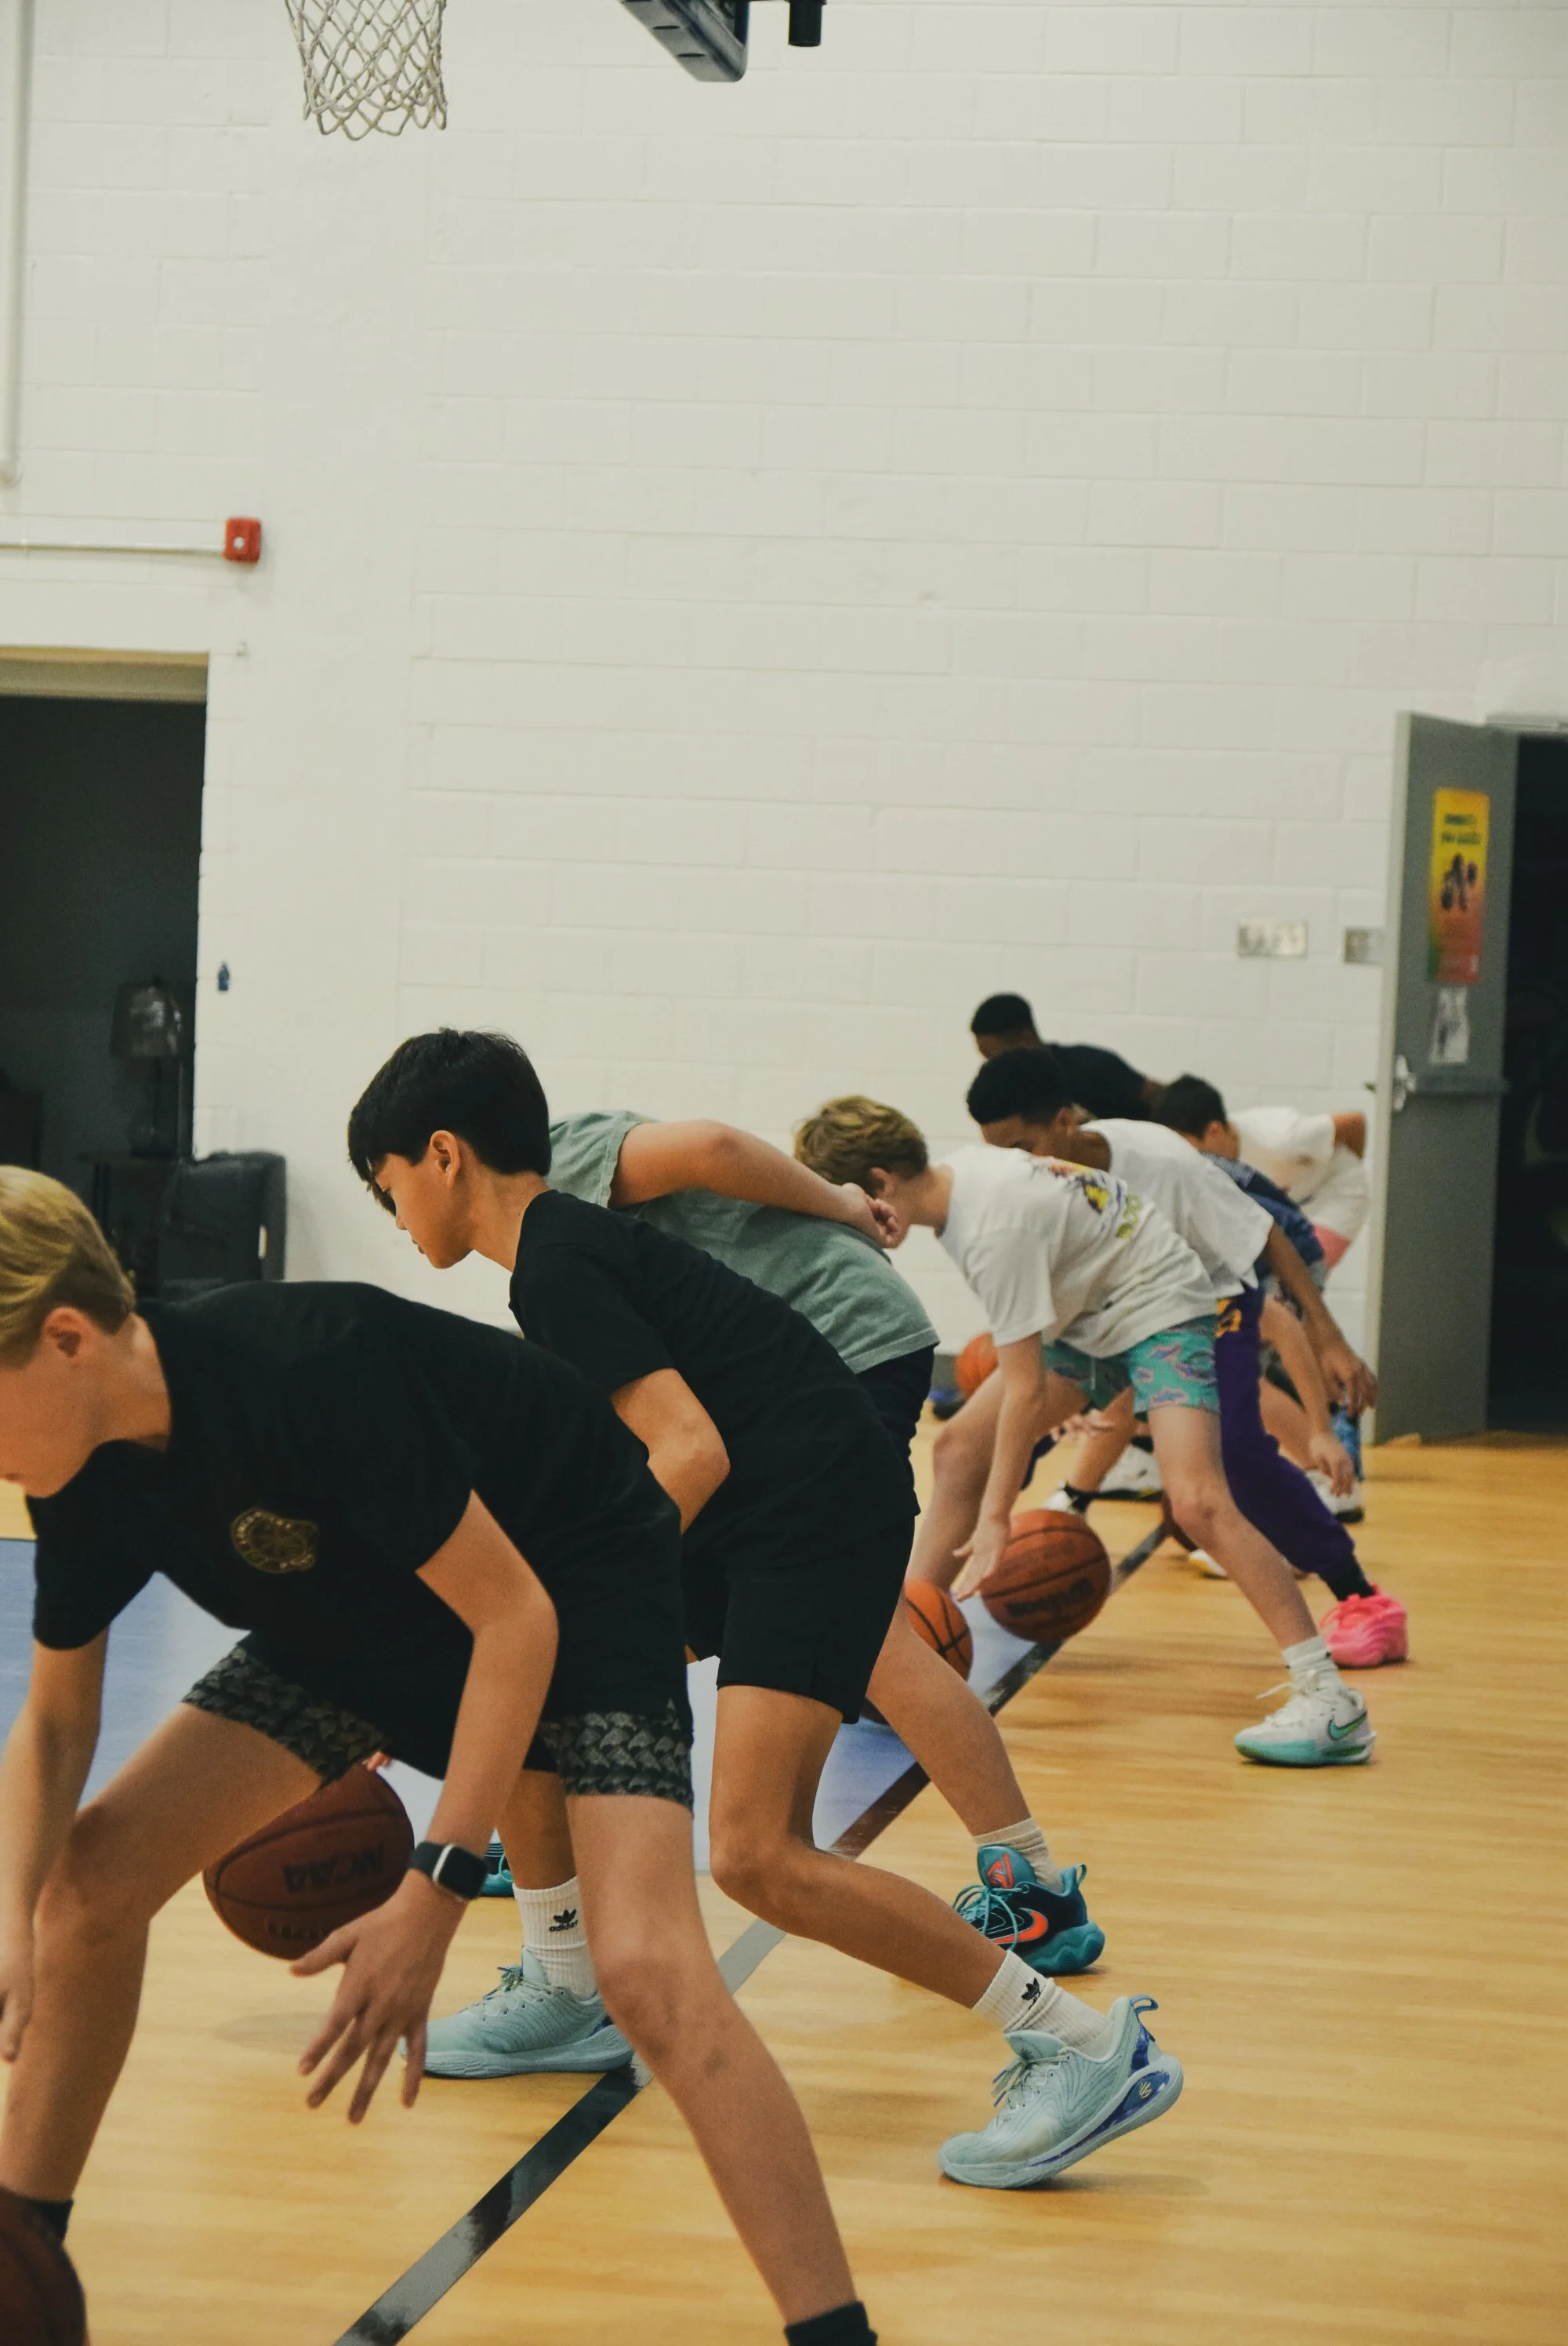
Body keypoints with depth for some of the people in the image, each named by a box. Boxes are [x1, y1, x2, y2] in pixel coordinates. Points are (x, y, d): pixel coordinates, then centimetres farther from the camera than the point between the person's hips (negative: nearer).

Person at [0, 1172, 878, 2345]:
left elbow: (514, 1618, -30)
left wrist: (433, 1897, -32)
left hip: (573, 1581, -7)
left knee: (648, 1967, -27)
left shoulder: (310, 1372, -37)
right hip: (365, 1620, 8)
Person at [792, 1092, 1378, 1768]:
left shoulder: (994, 1227, -30)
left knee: (1195, 1500, -26)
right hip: (1087, 1317, 10)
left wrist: (995, 1518, -24)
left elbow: (1024, 1388, -28)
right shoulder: (956, 1173, -4)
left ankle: (1329, 1701, -26)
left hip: (1159, 1308, -10)